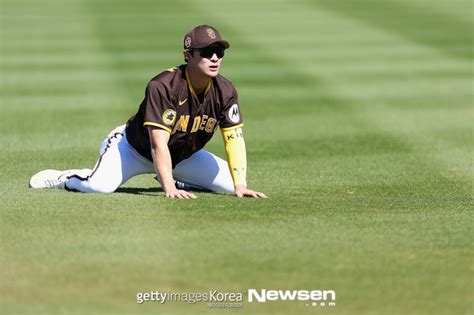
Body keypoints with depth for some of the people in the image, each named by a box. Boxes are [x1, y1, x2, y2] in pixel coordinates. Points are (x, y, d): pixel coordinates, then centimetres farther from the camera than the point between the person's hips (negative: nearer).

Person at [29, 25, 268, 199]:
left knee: (230, 182, -6)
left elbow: (234, 138, -17)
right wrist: (170, 189, -45)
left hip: (182, 155, 6)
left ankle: (171, 179, 18)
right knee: (101, 185, -29)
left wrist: (240, 187, -29)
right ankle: (59, 178, 6)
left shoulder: (225, 91, -17)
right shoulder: (162, 87, -33)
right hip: (136, 149, -6)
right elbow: (159, 142, -37)